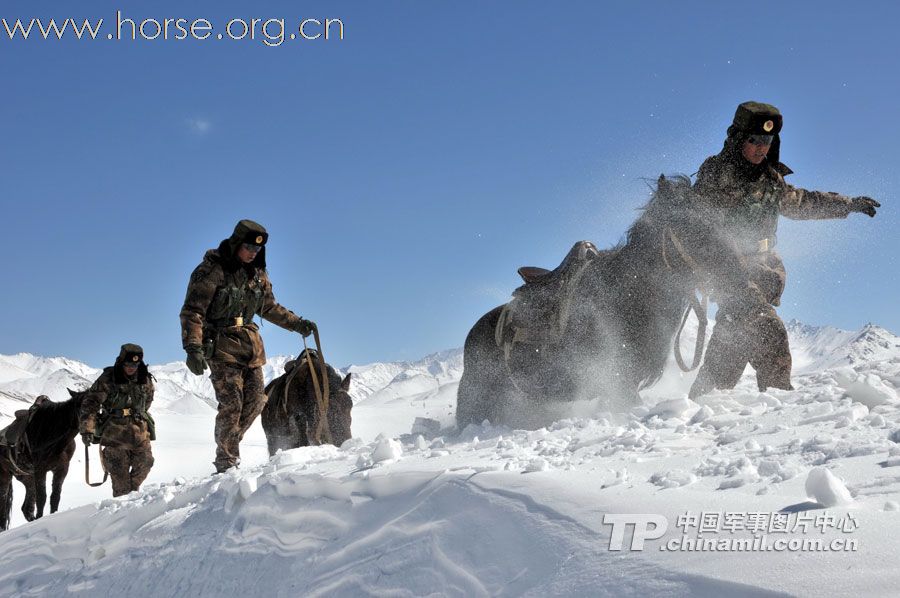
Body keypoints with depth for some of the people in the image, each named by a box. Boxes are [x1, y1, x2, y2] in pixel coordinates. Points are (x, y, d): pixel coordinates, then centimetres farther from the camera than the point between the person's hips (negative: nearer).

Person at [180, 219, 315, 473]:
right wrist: (193, 348, -25)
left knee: (256, 401, 3)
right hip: (221, 345, -7)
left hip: (250, 344, 7)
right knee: (231, 403, -14)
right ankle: (227, 463, -6)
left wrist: (297, 324, 17)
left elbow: (269, 308, 25)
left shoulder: (257, 274, 11)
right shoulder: (212, 270, -11)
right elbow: (192, 311, -15)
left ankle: (228, 442, 22)